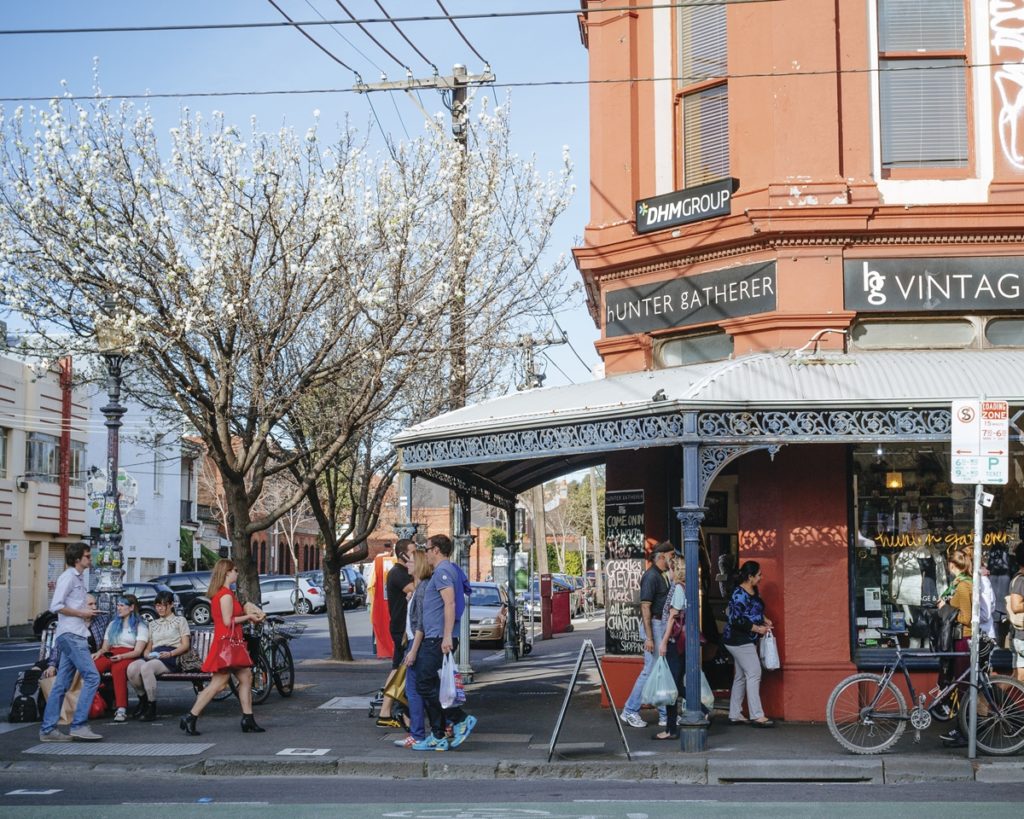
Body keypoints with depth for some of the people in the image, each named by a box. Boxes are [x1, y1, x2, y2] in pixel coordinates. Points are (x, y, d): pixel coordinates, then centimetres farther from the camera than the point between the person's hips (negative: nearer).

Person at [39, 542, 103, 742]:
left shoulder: (78, 578, 22)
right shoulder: (68, 577, -7)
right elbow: (56, 606, -16)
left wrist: (88, 611, 12)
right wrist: (82, 613, -12)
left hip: (75, 636, 10)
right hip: (71, 634, -10)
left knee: (61, 684, 8)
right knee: (92, 677, -14)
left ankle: (48, 729, 9)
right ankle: (79, 725, -15)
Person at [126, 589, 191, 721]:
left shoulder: (180, 620, 16)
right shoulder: (153, 624, 31)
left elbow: (185, 645, 5)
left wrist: (170, 653, -13)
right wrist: (146, 653, -1)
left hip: (171, 657, -5)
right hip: (154, 656, 5)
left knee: (146, 668, -37)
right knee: (132, 668, -30)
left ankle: (152, 708, -28)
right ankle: (143, 699, -6)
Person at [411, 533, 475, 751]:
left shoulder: (443, 571, -11)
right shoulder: (448, 570, 21)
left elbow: (450, 604, -21)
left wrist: (447, 636, -27)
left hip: (438, 639, -10)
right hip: (434, 638, 10)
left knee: (425, 685, -8)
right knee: (428, 685, 10)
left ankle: (460, 720, -7)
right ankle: (438, 737, 10)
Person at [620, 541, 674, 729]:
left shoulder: (662, 576, 14)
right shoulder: (651, 576, -15)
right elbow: (645, 607, -20)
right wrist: (649, 637, -24)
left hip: (664, 626, 10)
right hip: (654, 625, -10)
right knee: (650, 669, -7)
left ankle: (665, 715, 15)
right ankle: (630, 711, 2)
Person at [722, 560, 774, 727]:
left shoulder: (753, 591, 9)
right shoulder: (739, 594, -20)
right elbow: (736, 620, -25)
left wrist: (764, 620, 8)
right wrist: (757, 628, -19)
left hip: (746, 640, 10)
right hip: (739, 641, -10)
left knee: (741, 676, 12)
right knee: (754, 674, -10)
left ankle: (735, 715, 17)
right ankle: (756, 715, -7)